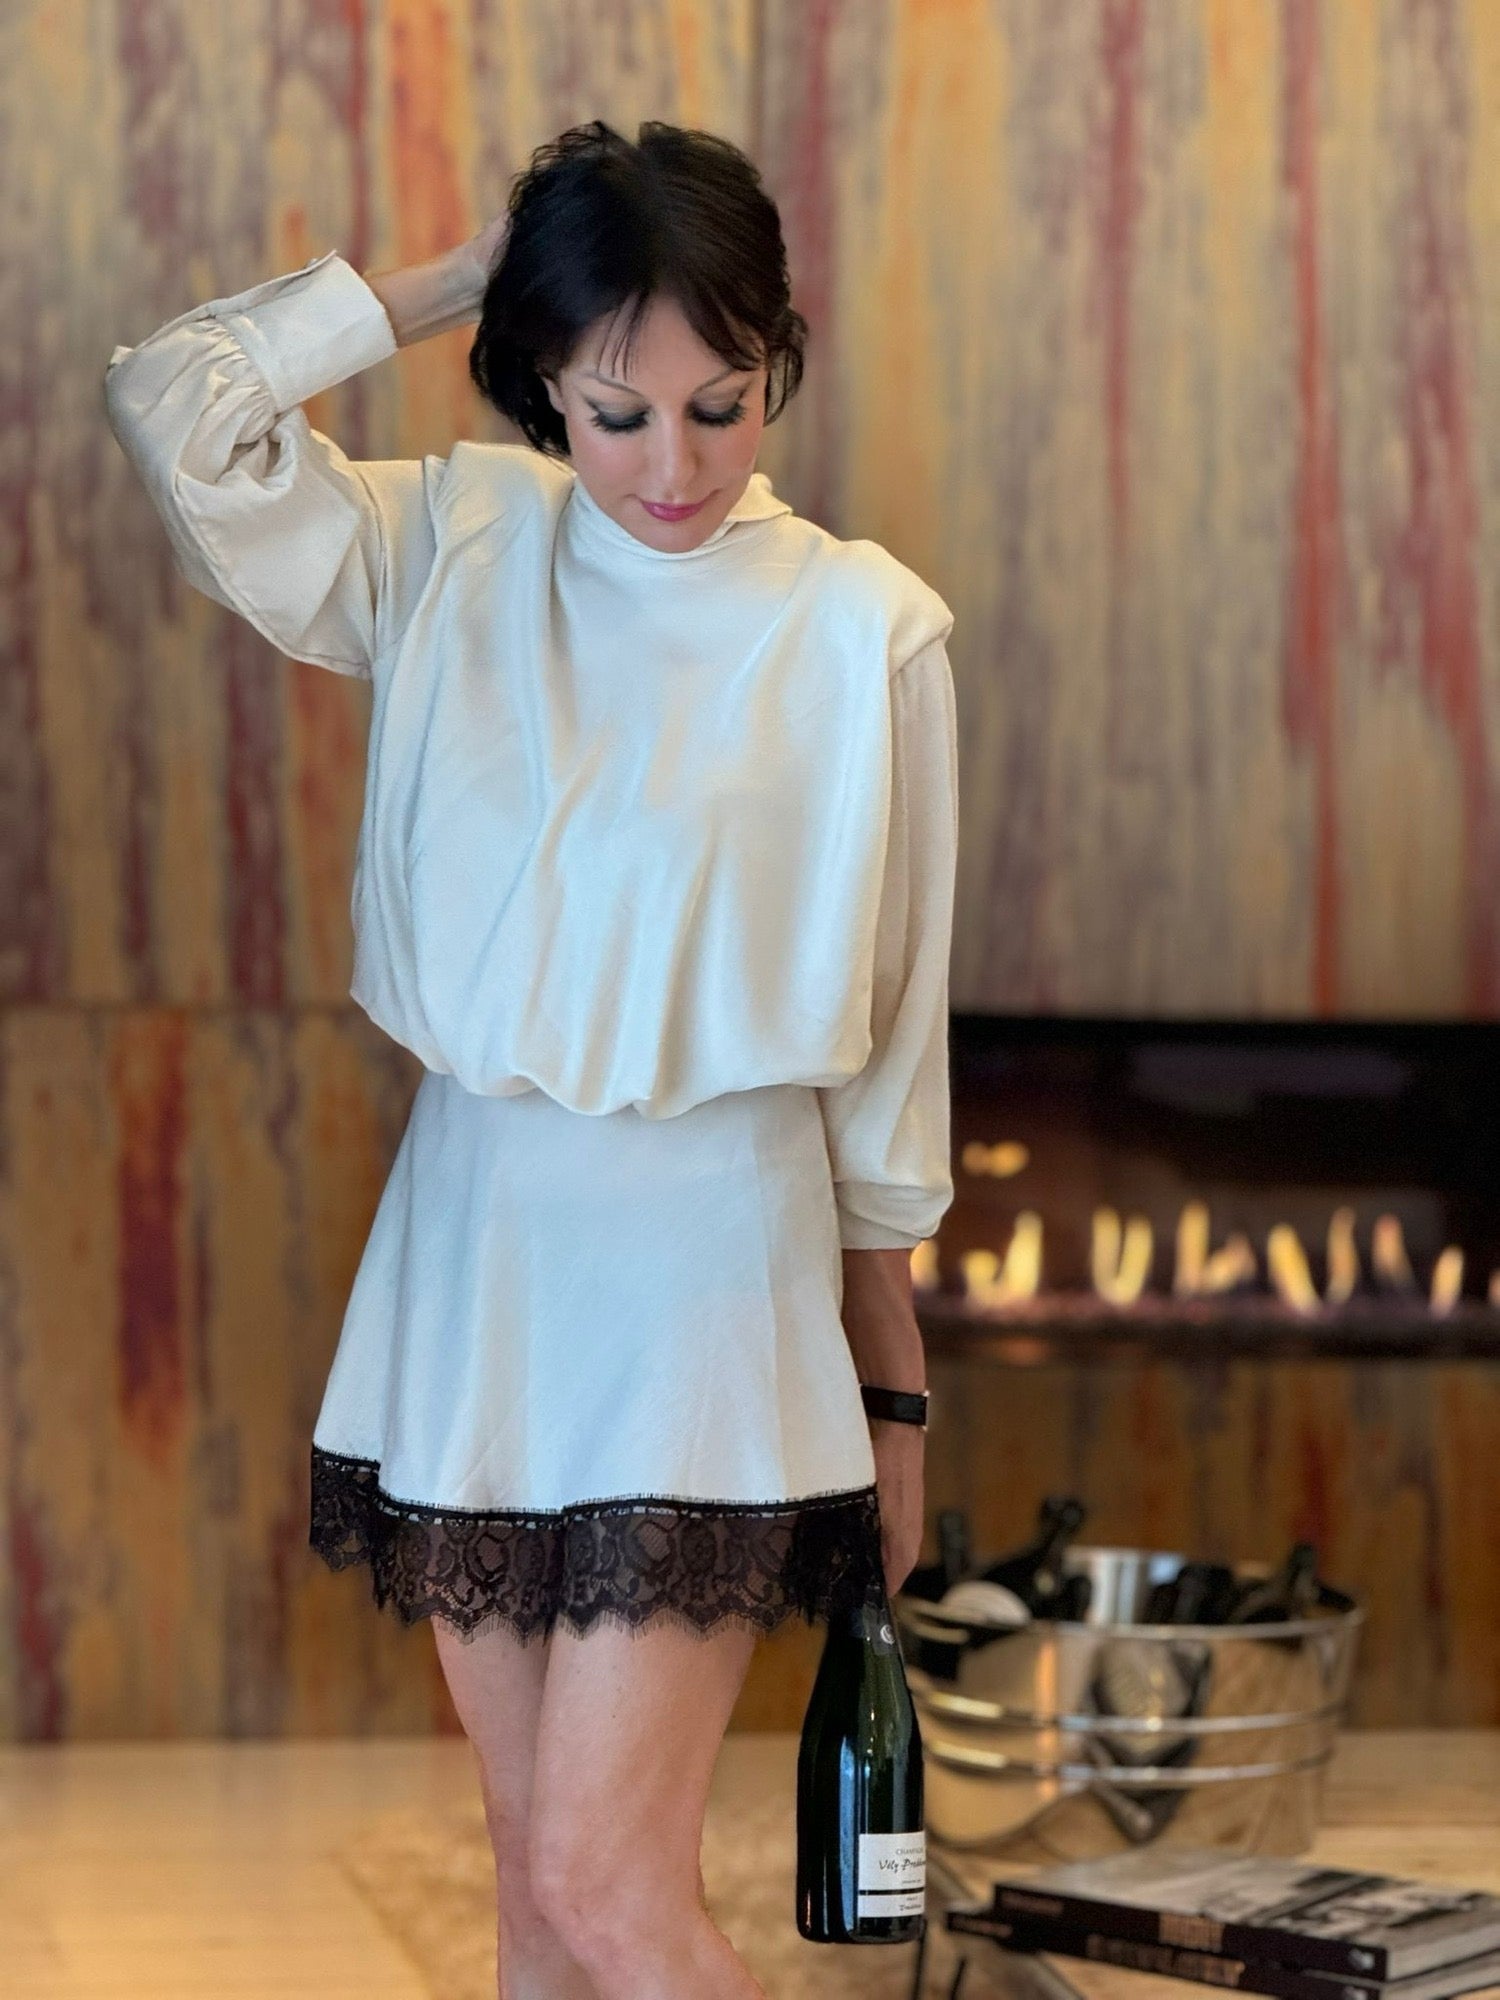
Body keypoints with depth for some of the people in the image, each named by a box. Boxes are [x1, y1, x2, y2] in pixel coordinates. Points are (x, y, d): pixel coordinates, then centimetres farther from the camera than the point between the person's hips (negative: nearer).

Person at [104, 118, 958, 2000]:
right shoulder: (457, 546, 4)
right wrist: (461, 273, -1)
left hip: (705, 1267, -4)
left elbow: (890, 1037, 0)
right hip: (471, 1257, 4)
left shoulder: (863, 627, -5)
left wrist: (892, 1388, 3)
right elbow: (170, 402, -6)